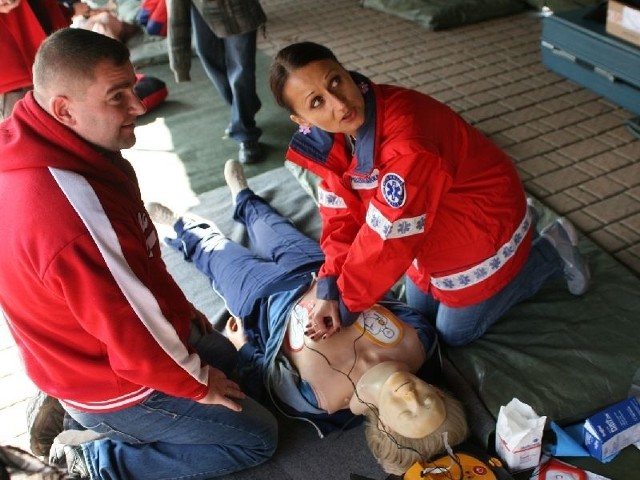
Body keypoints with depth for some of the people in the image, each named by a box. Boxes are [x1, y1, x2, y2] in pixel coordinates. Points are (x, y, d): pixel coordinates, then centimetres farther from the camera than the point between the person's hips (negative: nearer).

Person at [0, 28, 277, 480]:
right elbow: (133, 334, -29)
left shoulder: (54, 153, -7)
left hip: (93, 347, 8)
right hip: (111, 385, -8)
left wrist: (184, 310, 12)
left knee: (223, 354, 29)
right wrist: (196, 382, -11)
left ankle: (69, 404, 20)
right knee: (258, 437, 6)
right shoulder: (72, 208, -39)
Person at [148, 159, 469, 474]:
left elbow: (264, 376, -20)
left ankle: (181, 227, 56)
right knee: (275, 232, 31)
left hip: (264, 294, -4)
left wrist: (245, 347, -6)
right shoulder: (417, 342, -33)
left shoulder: (326, 400, -40)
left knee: (212, 250, 19)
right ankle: (243, 201, 66)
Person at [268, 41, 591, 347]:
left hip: (482, 227, -7)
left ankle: (551, 253, 23)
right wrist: (329, 287, -22)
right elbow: (341, 213, -11)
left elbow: (389, 236, -35)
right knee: (420, 312, 26)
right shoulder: (328, 140, -15)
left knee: (455, 334, 12)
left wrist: (348, 304, -22)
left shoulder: (407, 139, -41)